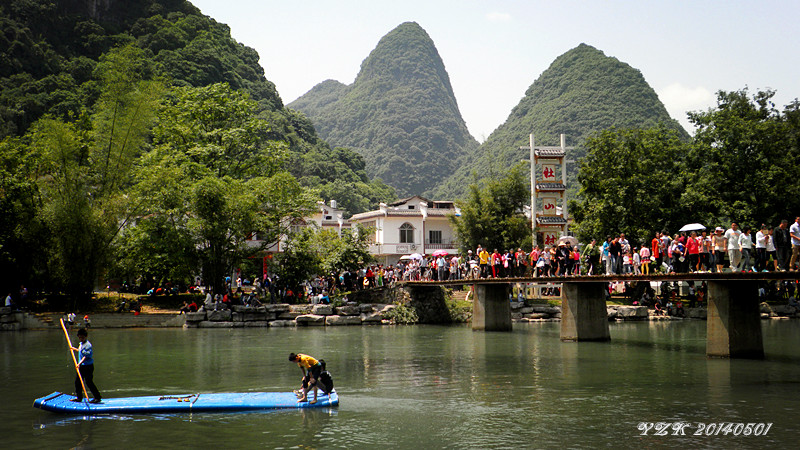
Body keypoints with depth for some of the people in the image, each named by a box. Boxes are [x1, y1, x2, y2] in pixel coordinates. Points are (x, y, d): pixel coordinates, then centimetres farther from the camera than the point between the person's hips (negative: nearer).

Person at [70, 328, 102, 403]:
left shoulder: (87, 345, -19)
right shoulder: (81, 344, 12)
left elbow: (86, 356, -26)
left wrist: (80, 363, -32)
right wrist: (75, 349, 33)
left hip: (88, 366, -10)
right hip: (81, 366, 10)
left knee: (89, 382, -7)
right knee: (77, 381, 14)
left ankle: (97, 397, 0)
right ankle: (79, 397, 26)